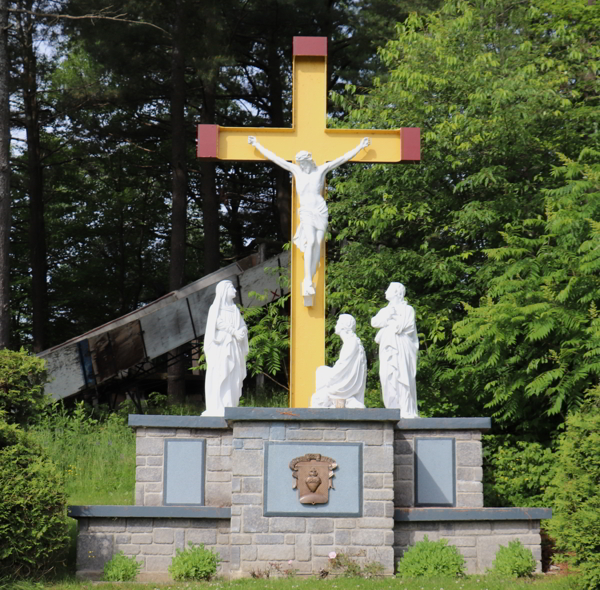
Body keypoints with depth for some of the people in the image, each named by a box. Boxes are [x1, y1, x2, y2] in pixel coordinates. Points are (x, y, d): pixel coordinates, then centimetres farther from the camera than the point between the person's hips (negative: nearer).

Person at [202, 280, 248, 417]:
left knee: (233, 378, -1)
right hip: (221, 346, -6)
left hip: (234, 348, 6)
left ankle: (230, 409, -2)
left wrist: (242, 332, -9)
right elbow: (219, 323, -11)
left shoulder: (234, 309, 23)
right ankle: (217, 409, -15)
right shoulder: (216, 307, 4)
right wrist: (234, 332, -18)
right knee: (219, 377, -12)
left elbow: (243, 326, 13)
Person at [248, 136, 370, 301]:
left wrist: (359, 147, 12)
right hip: (306, 211, -2)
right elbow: (274, 158, 13)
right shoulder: (296, 170, 8)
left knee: (318, 245, -7)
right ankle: (308, 280, -22)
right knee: (310, 241, -20)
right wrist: (257, 145, 16)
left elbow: (343, 158, 12)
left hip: (321, 210, 2)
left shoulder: (321, 170, 8)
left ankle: (308, 281, -1)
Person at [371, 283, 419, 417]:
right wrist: (390, 317, -3)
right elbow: (374, 322, 6)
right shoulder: (385, 310, 24)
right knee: (389, 379, -5)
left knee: (402, 378, -12)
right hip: (388, 349, 5)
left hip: (401, 349, -5)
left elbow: (400, 327, -9)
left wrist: (386, 322, 3)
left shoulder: (407, 309, 5)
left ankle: (407, 411, -14)